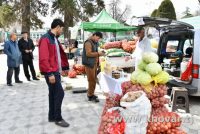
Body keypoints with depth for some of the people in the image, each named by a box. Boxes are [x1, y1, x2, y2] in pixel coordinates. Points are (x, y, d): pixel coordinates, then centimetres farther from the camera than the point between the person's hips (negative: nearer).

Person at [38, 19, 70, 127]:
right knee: (59, 93, -7)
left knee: (53, 94, 14)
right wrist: (50, 73, -24)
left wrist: (64, 67, 20)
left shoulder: (55, 39, 15)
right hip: (51, 72, -10)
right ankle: (58, 118, 7)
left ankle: (52, 117, 25)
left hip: (56, 71, 10)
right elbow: (43, 59, -22)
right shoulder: (45, 39, -15)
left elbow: (61, 54, 22)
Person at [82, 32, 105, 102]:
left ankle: (91, 93, 25)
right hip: (89, 64, -10)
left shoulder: (95, 42, 15)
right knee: (92, 80, -7)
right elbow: (88, 53, -23)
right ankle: (90, 96, 3)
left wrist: (99, 53, 6)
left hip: (94, 63, 10)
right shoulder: (88, 42, -14)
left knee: (94, 79, 13)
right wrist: (98, 53, -17)